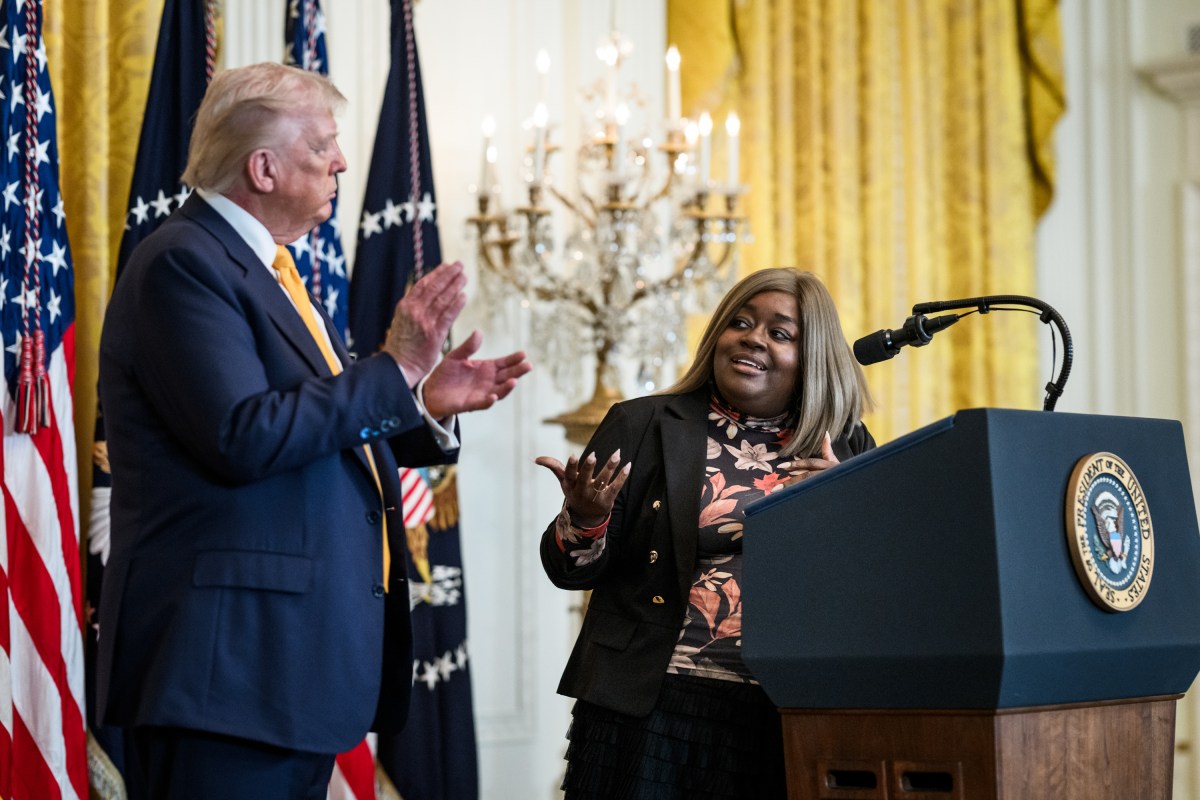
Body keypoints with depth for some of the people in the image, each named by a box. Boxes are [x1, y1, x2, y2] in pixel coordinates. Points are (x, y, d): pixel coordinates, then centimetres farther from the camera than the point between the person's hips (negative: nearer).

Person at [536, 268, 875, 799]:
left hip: (786, 718, 1)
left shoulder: (845, 446, 10)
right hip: (649, 709, -1)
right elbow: (569, 572, 5)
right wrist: (585, 517, -15)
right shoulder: (643, 426, 6)